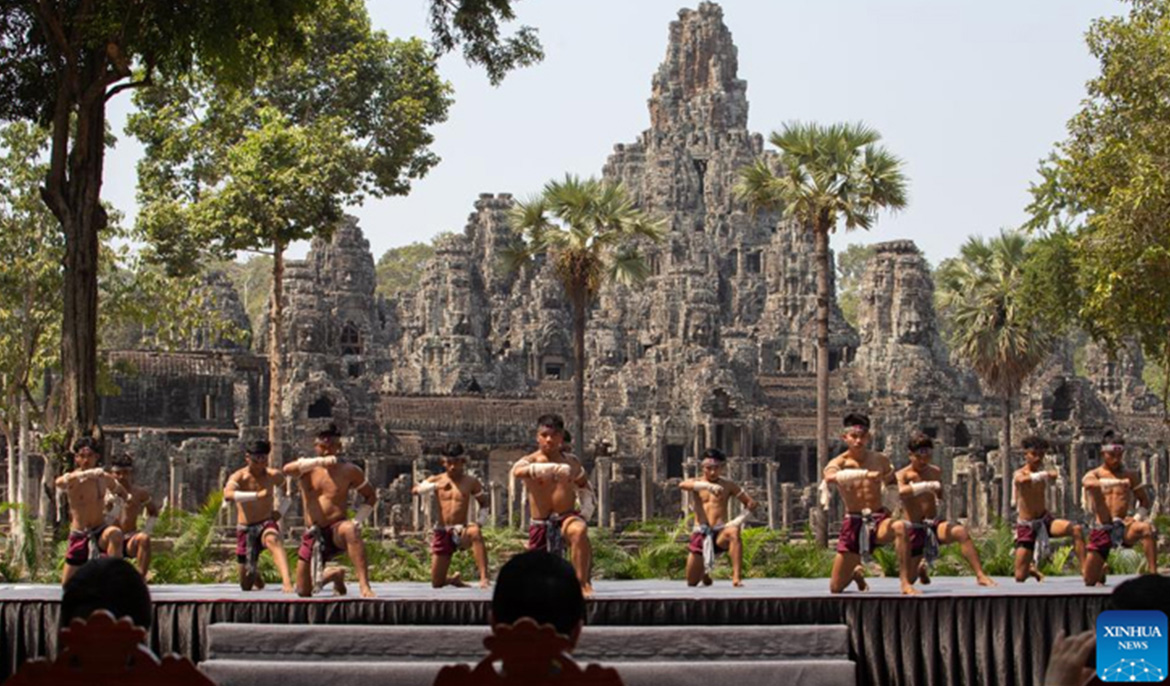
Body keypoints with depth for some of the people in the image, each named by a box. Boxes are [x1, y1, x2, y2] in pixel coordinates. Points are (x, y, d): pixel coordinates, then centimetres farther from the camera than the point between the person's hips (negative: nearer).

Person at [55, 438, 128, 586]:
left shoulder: (104, 478, 2)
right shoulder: (72, 480, -11)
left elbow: (123, 493, 25)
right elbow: (59, 482, -39)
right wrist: (86, 474, -52)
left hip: (100, 532, 1)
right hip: (79, 535, -1)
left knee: (115, 533, -36)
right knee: (67, 585, 5)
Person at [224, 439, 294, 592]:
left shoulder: (274, 476, -1)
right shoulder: (238, 477, -8)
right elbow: (228, 494, -32)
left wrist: (280, 511, 6)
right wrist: (256, 495, -42)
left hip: (267, 524, -1)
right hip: (245, 529, 1)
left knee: (272, 540, -40)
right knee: (246, 585, 9)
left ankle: (286, 581, -59)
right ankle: (258, 580, 48)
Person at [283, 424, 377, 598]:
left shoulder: (350, 471, 3)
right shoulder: (307, 467, 5)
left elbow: (370, 497, 13)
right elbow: (287, 469, -18)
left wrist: (357, 521, -5)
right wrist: (320, 461, -32)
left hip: (336, 530, -3)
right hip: (313, 535, 3)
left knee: (350, 530, -41)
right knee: (303, 591, 3)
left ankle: (364, 585, -46)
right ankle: (335, 574, 35)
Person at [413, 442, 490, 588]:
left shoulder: (471, 482, 4)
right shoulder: (437, 480, 5)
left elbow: (484, 502, 12)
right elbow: (415, 489, -10)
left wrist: (481, 522, -7)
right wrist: (435, 486, -28)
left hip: (461, 531, -2)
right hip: (442, 532, 2)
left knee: (475, 533, -41)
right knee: (436, 583, 0)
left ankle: (484, 578, -43)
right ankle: (454, 579, 39)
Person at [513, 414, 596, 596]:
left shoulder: (572, 461, 8)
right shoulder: (529, 461, -4)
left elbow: (584, 486, 27)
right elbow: (517, 471, -31)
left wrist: (587, 509, 8)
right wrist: (553, 468, -44)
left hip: (567, 517, 0)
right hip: (541, 524, 0)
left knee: (579, 531, -38)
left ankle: (583, 583, -31)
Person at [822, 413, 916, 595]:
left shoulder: (880, 461, 5)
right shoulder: (839, 463, -5)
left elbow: (894, 485, 25)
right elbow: (830, 477, -32)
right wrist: (865, 474, -43)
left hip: (879, 520, 0)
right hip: (854, 523, 0)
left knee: (900, 527, -37)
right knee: (835, 588, 2)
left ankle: (905, 583, -33)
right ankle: (857, 572, 38)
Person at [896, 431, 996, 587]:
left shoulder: (935, 472, 9)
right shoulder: (902, 475, -5)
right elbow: (902, 491, -29)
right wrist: (927, 485, -40)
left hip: (934, 523, 2)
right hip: (915, 528, -2)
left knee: (961, 532, -31)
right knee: (909, 578, -1)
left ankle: (980, 576, -30)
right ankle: (922, 567, 37)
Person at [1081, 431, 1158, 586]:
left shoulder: (1130, 476, 10)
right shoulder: (1094, 474, 4)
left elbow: (1145, 501, 12)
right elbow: (1089, 483, -21)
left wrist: (1137, 518, -8)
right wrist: (1118, 482, -27)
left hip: (1123, 526, 0)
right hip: (1101, 530, 0)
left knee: (1146, 528, -36)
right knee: (1090, 581, 2)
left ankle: (1153, 573, -34)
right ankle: (1102, 571, 39)